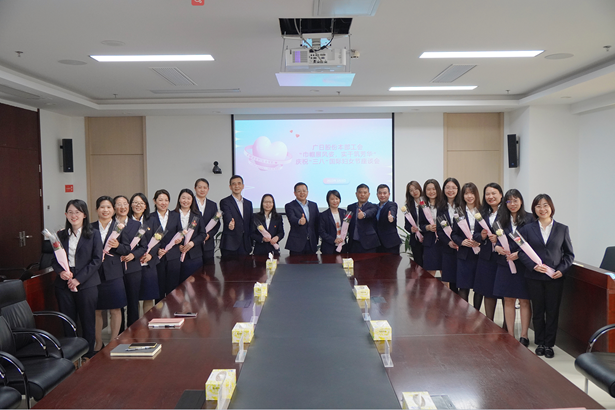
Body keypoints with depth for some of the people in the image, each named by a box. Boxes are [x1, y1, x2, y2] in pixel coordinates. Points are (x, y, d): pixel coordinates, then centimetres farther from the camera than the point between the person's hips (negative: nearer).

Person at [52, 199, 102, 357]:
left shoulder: (93, 235, -1)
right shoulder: (61, 235, 9)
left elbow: (97, 260, -6)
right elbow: (54, 260, 11)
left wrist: (78, 279, -13)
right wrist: (60, 271, -11)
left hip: (86, 285, -3)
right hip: (64, 285, 3)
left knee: (88, 323, 4)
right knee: (68, 323, 7)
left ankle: (88, 357, 17)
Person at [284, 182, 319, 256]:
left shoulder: (313, 205, 12)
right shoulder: (289, 206, -2)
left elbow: (317, 224, 15)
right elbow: (292, 219, -22)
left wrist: (316, 241, 12)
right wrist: (299, 221, -44)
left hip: (312, 244, 4)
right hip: (296, 244, -4)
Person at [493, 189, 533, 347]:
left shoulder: (529, 219, -3)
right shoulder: (501, 219, 9)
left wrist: (519, 254, -16)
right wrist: (497, 247, -9)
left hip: (523, 264, -3)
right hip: (505, 264, 3)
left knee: (524, 300, 3)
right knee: (508, 300, 8)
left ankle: (524, 336, 14)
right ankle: (510, 335, 17)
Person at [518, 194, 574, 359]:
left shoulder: (562, 229, 4)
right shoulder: (527, 229, 3)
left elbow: (569, 254, 6)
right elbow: (522, 253, -1)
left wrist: (561, 270, -9)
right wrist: (534, 265, -17)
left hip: (555, 278, 0)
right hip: (534, 277, 0)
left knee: (552, 311, 6)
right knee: (538, 311, 9)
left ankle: (549, 344, 18)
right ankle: (540, 343, 22)